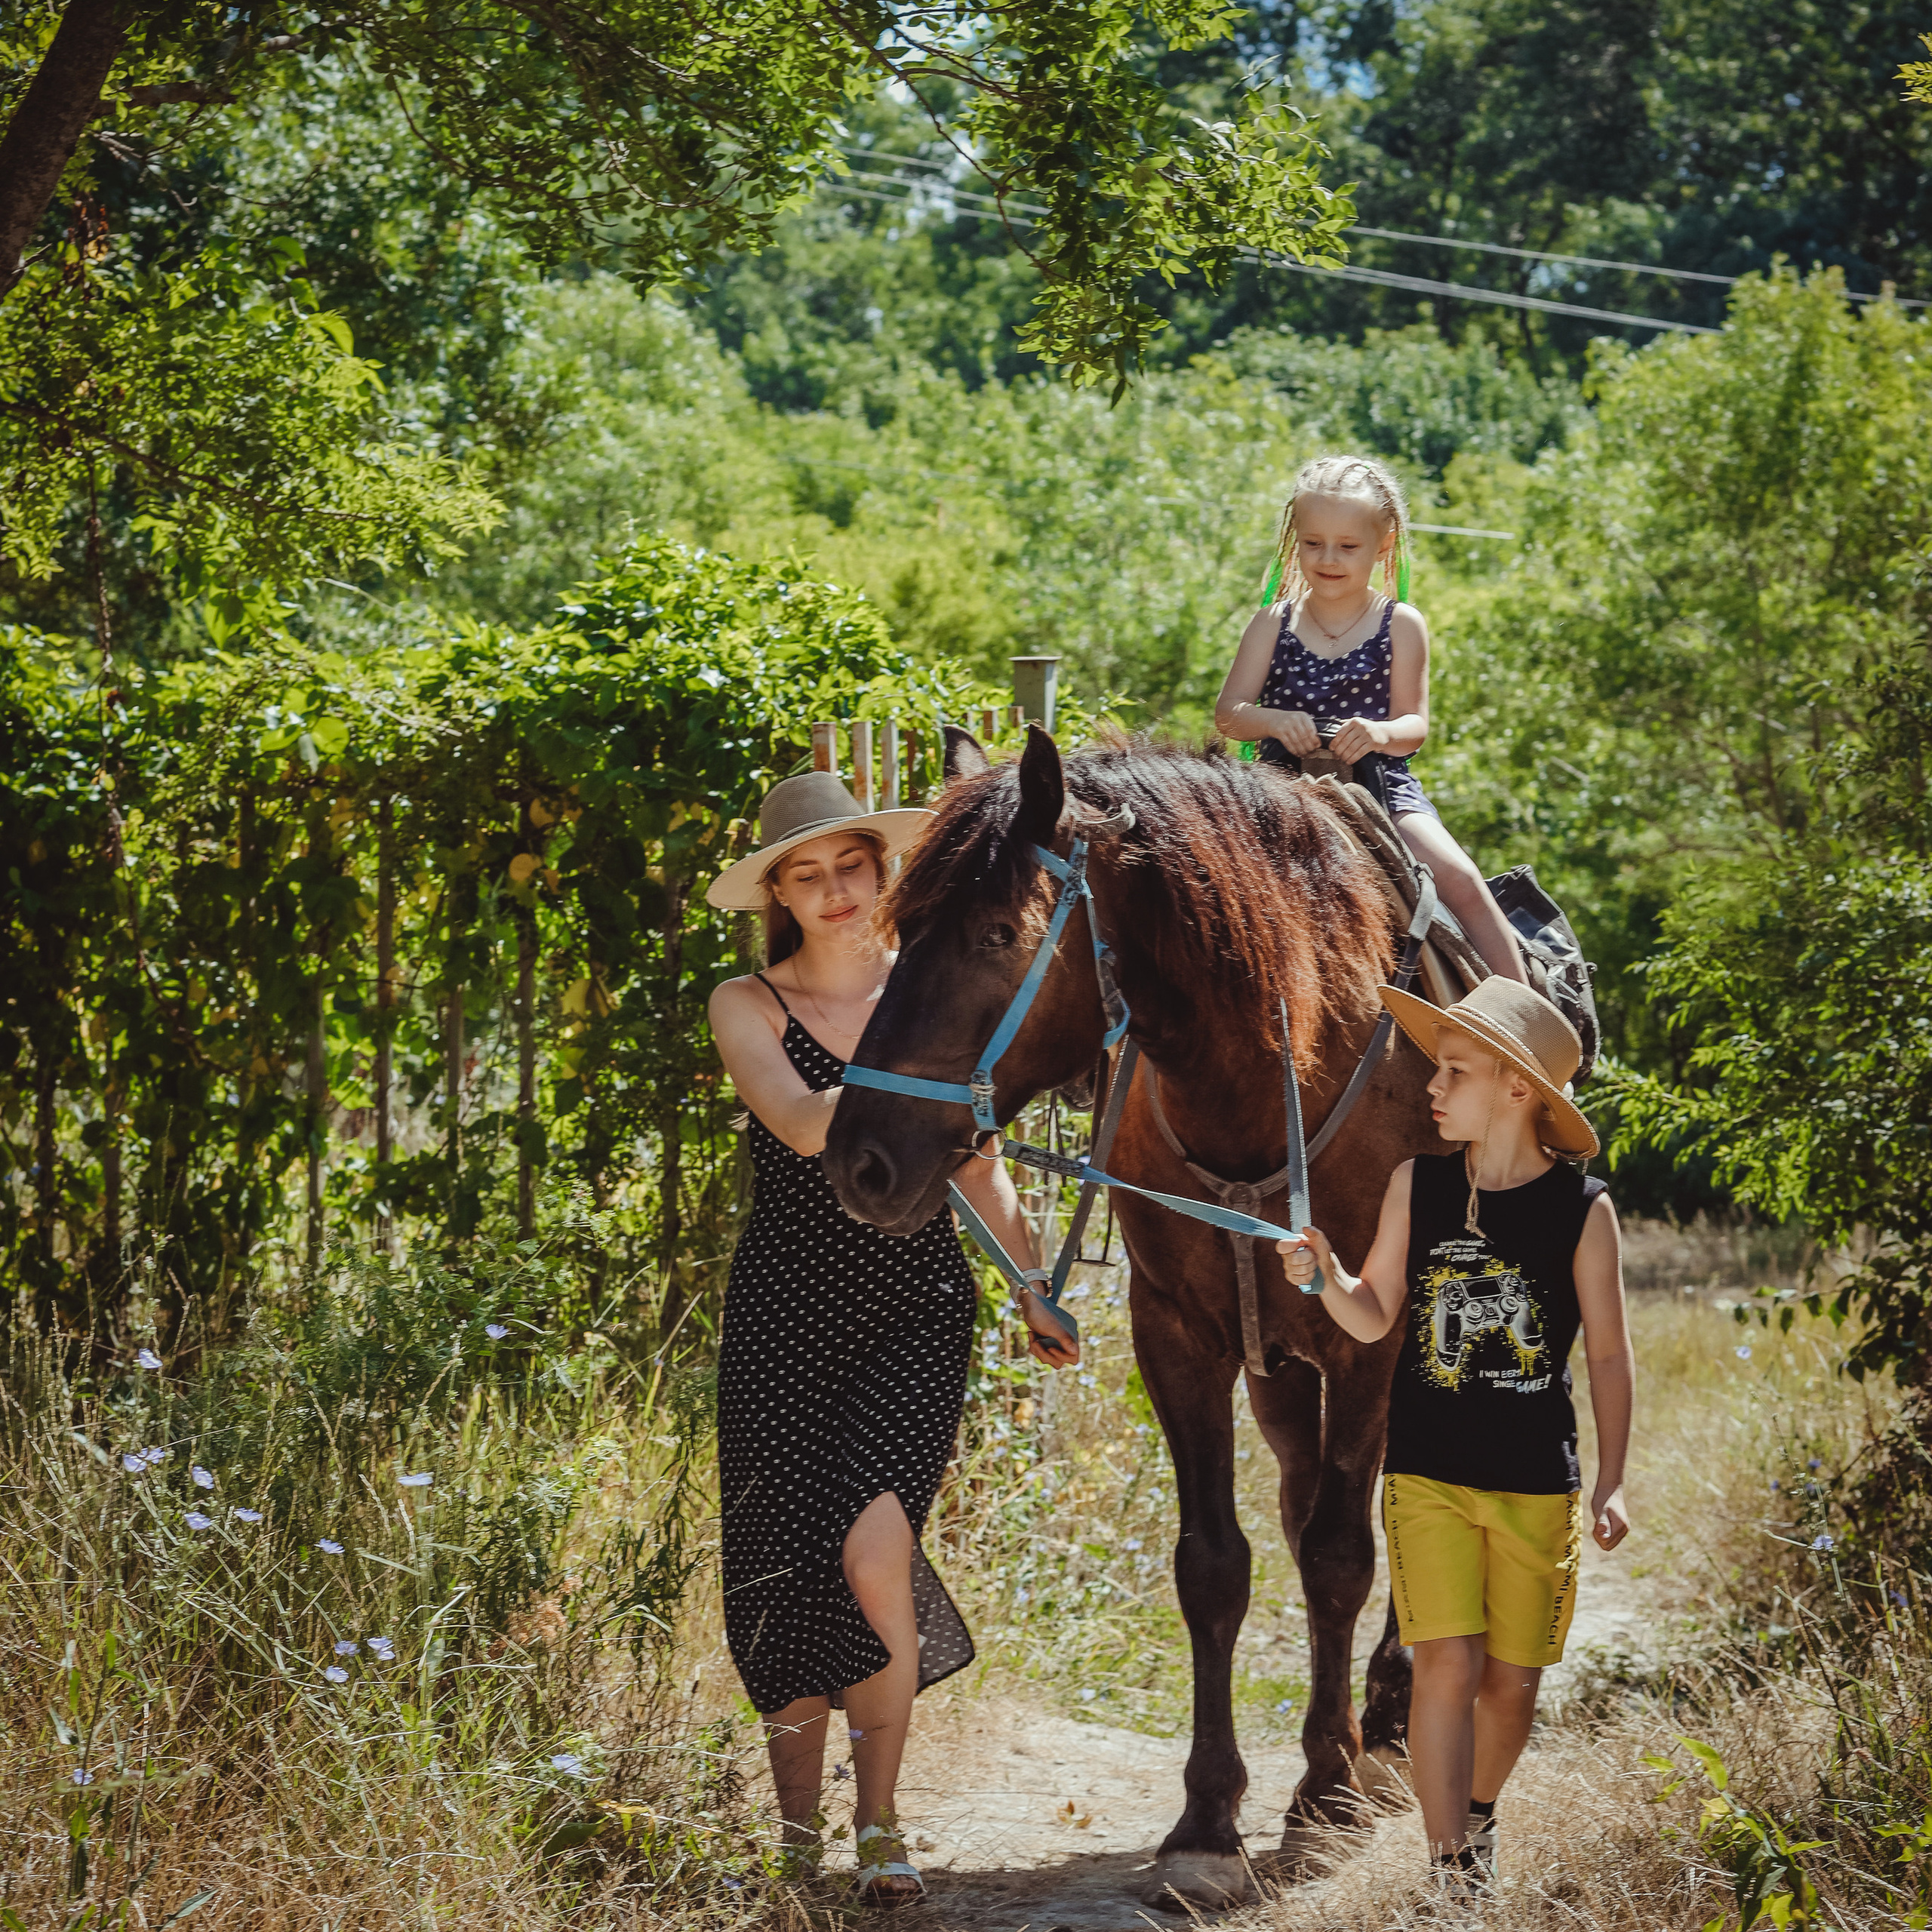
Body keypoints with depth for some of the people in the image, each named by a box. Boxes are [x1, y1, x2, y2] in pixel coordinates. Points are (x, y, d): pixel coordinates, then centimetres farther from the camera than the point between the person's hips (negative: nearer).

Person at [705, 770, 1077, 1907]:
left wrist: (1036, 1290, 13)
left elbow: (979, 1167, 16)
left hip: (917, 1308, 0)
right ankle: (797, 1835, 18)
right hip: (786, 1312, 0)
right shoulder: (748, 1006, 1)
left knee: (872, 1553, -18)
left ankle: (880, 1824, -3)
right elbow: (805, 1124, -18)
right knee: (785, 1572, 0)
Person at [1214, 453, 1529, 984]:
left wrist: (1381, 733, -25)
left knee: (1457, 877, -21)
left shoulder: (1401, 625, 4)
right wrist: (1273, 721, -21)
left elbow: (1414, 725, -1)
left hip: (1381, 786, -1)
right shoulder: (1272, 625, 7)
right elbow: (1228, 713, 2)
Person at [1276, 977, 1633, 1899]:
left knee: (1511, 1679, 10)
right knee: (1447, 1664, -11)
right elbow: (1376, 1317, 8)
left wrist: (1611, 1484, -3)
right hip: (1428, 1474, 0)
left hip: (1537, 1484, 0)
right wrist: (1325, 1277, -13)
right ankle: (1450, 1872, -7)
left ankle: (1479, 1813, 38)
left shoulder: (1582, 1209, -6)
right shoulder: (1417, 1185, 0)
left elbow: (1609, 1354, 0)